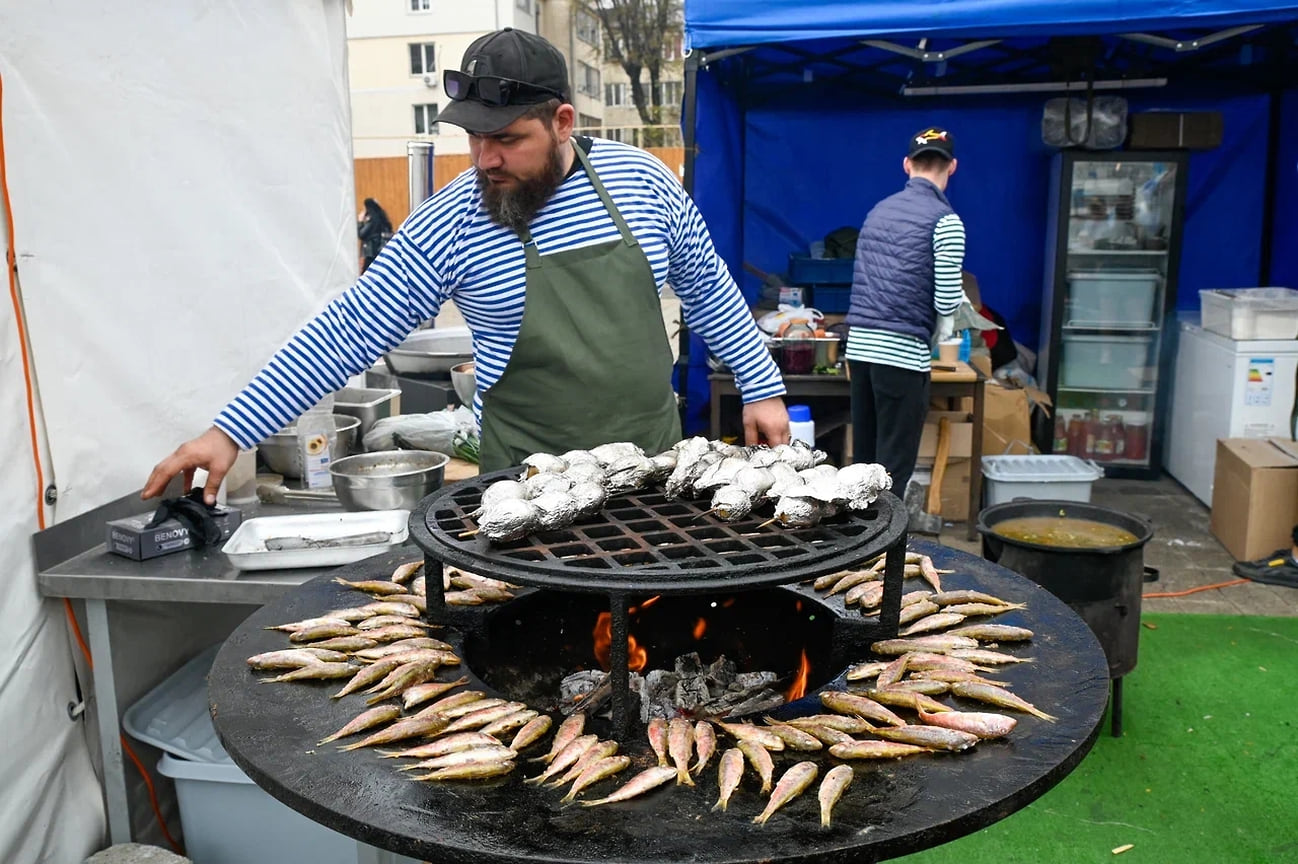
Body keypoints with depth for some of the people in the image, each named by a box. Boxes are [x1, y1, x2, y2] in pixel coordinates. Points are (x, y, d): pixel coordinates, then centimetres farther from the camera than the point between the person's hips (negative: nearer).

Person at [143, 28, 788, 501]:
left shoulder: (643, 179, -4)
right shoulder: (449, 225, -11)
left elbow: (709, 291, 8)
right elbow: (348, 334, -11)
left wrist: (761, 387, 8)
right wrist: (229, 432, -15)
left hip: (659, 461, 3)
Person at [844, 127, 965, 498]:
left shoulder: (878, 211, 13)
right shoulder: (944, 219, -6)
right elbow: (947, 299, -11)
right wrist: (940, 327, 10)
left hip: (859, 345, 6)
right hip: (903, 352, -6)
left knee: (862, 457, 14)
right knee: (894, 467, 0)